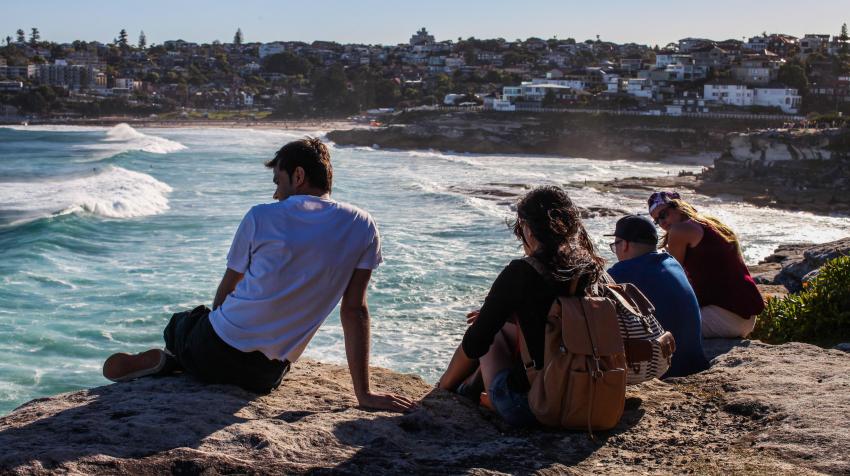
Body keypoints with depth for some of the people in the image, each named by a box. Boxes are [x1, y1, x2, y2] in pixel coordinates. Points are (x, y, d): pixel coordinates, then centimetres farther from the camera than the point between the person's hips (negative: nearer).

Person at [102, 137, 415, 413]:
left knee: (180, 323, 31)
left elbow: (225, 291, 8)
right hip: (265, 377, 2)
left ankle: (162, 362, 0)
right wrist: (364, 394, -3)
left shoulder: (261, 217, -4)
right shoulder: (362, 227, -2)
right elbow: (355, 311, -5)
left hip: (213, 351, -2)